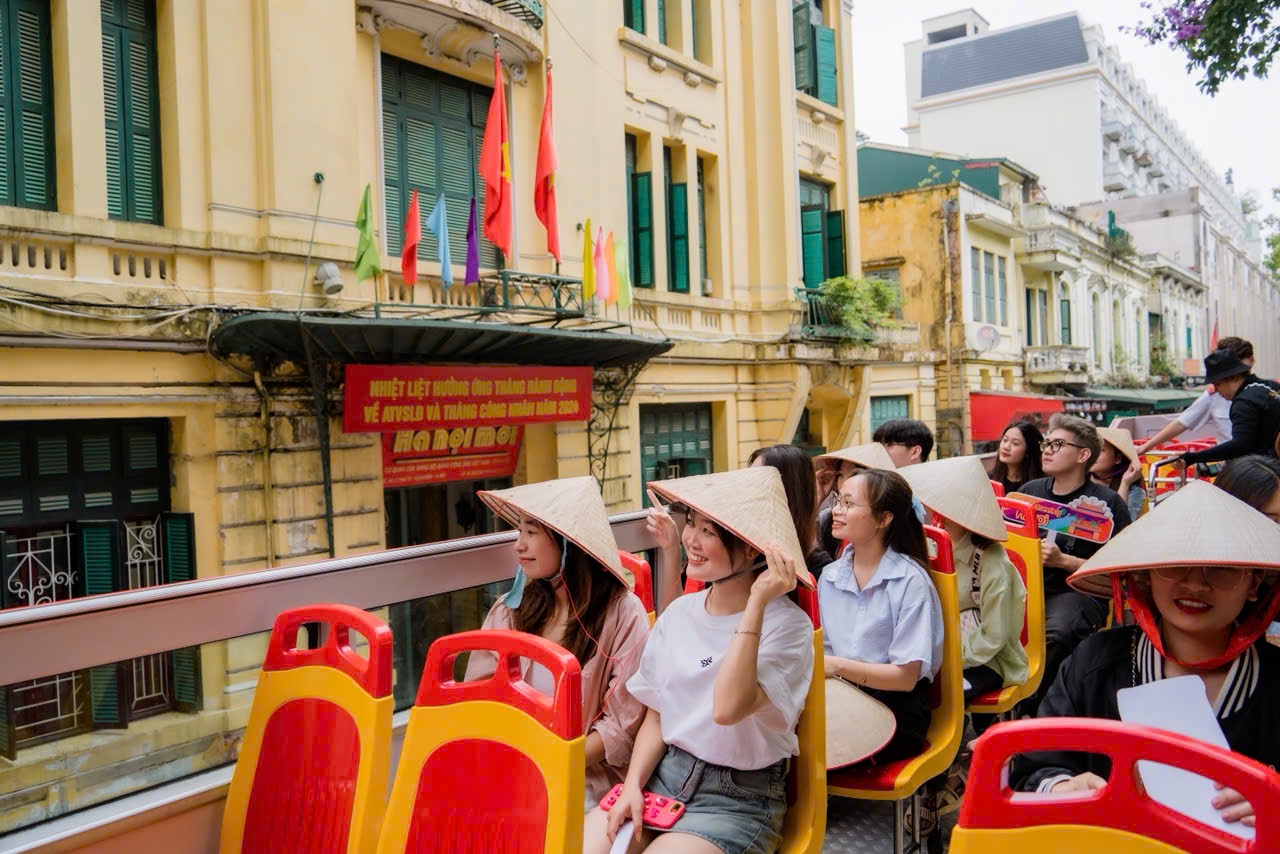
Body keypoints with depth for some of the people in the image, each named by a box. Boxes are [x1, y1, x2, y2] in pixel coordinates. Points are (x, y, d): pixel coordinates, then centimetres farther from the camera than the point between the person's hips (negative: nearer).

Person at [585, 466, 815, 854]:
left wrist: (756, 603, -27)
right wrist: (632, 784, -5)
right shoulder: (679, 613, 4)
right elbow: (656, 716, 10)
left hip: (739, 798, -4)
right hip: (663, 776, 5)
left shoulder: (787, 625, -13)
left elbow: (728, 709, -29)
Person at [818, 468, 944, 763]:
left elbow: (906, 677, -11)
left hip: (894, 709, -5)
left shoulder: (910, 582, -9)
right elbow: (825, 651, 11)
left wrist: (838, 665, -20)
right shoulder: (830, 577, 9)